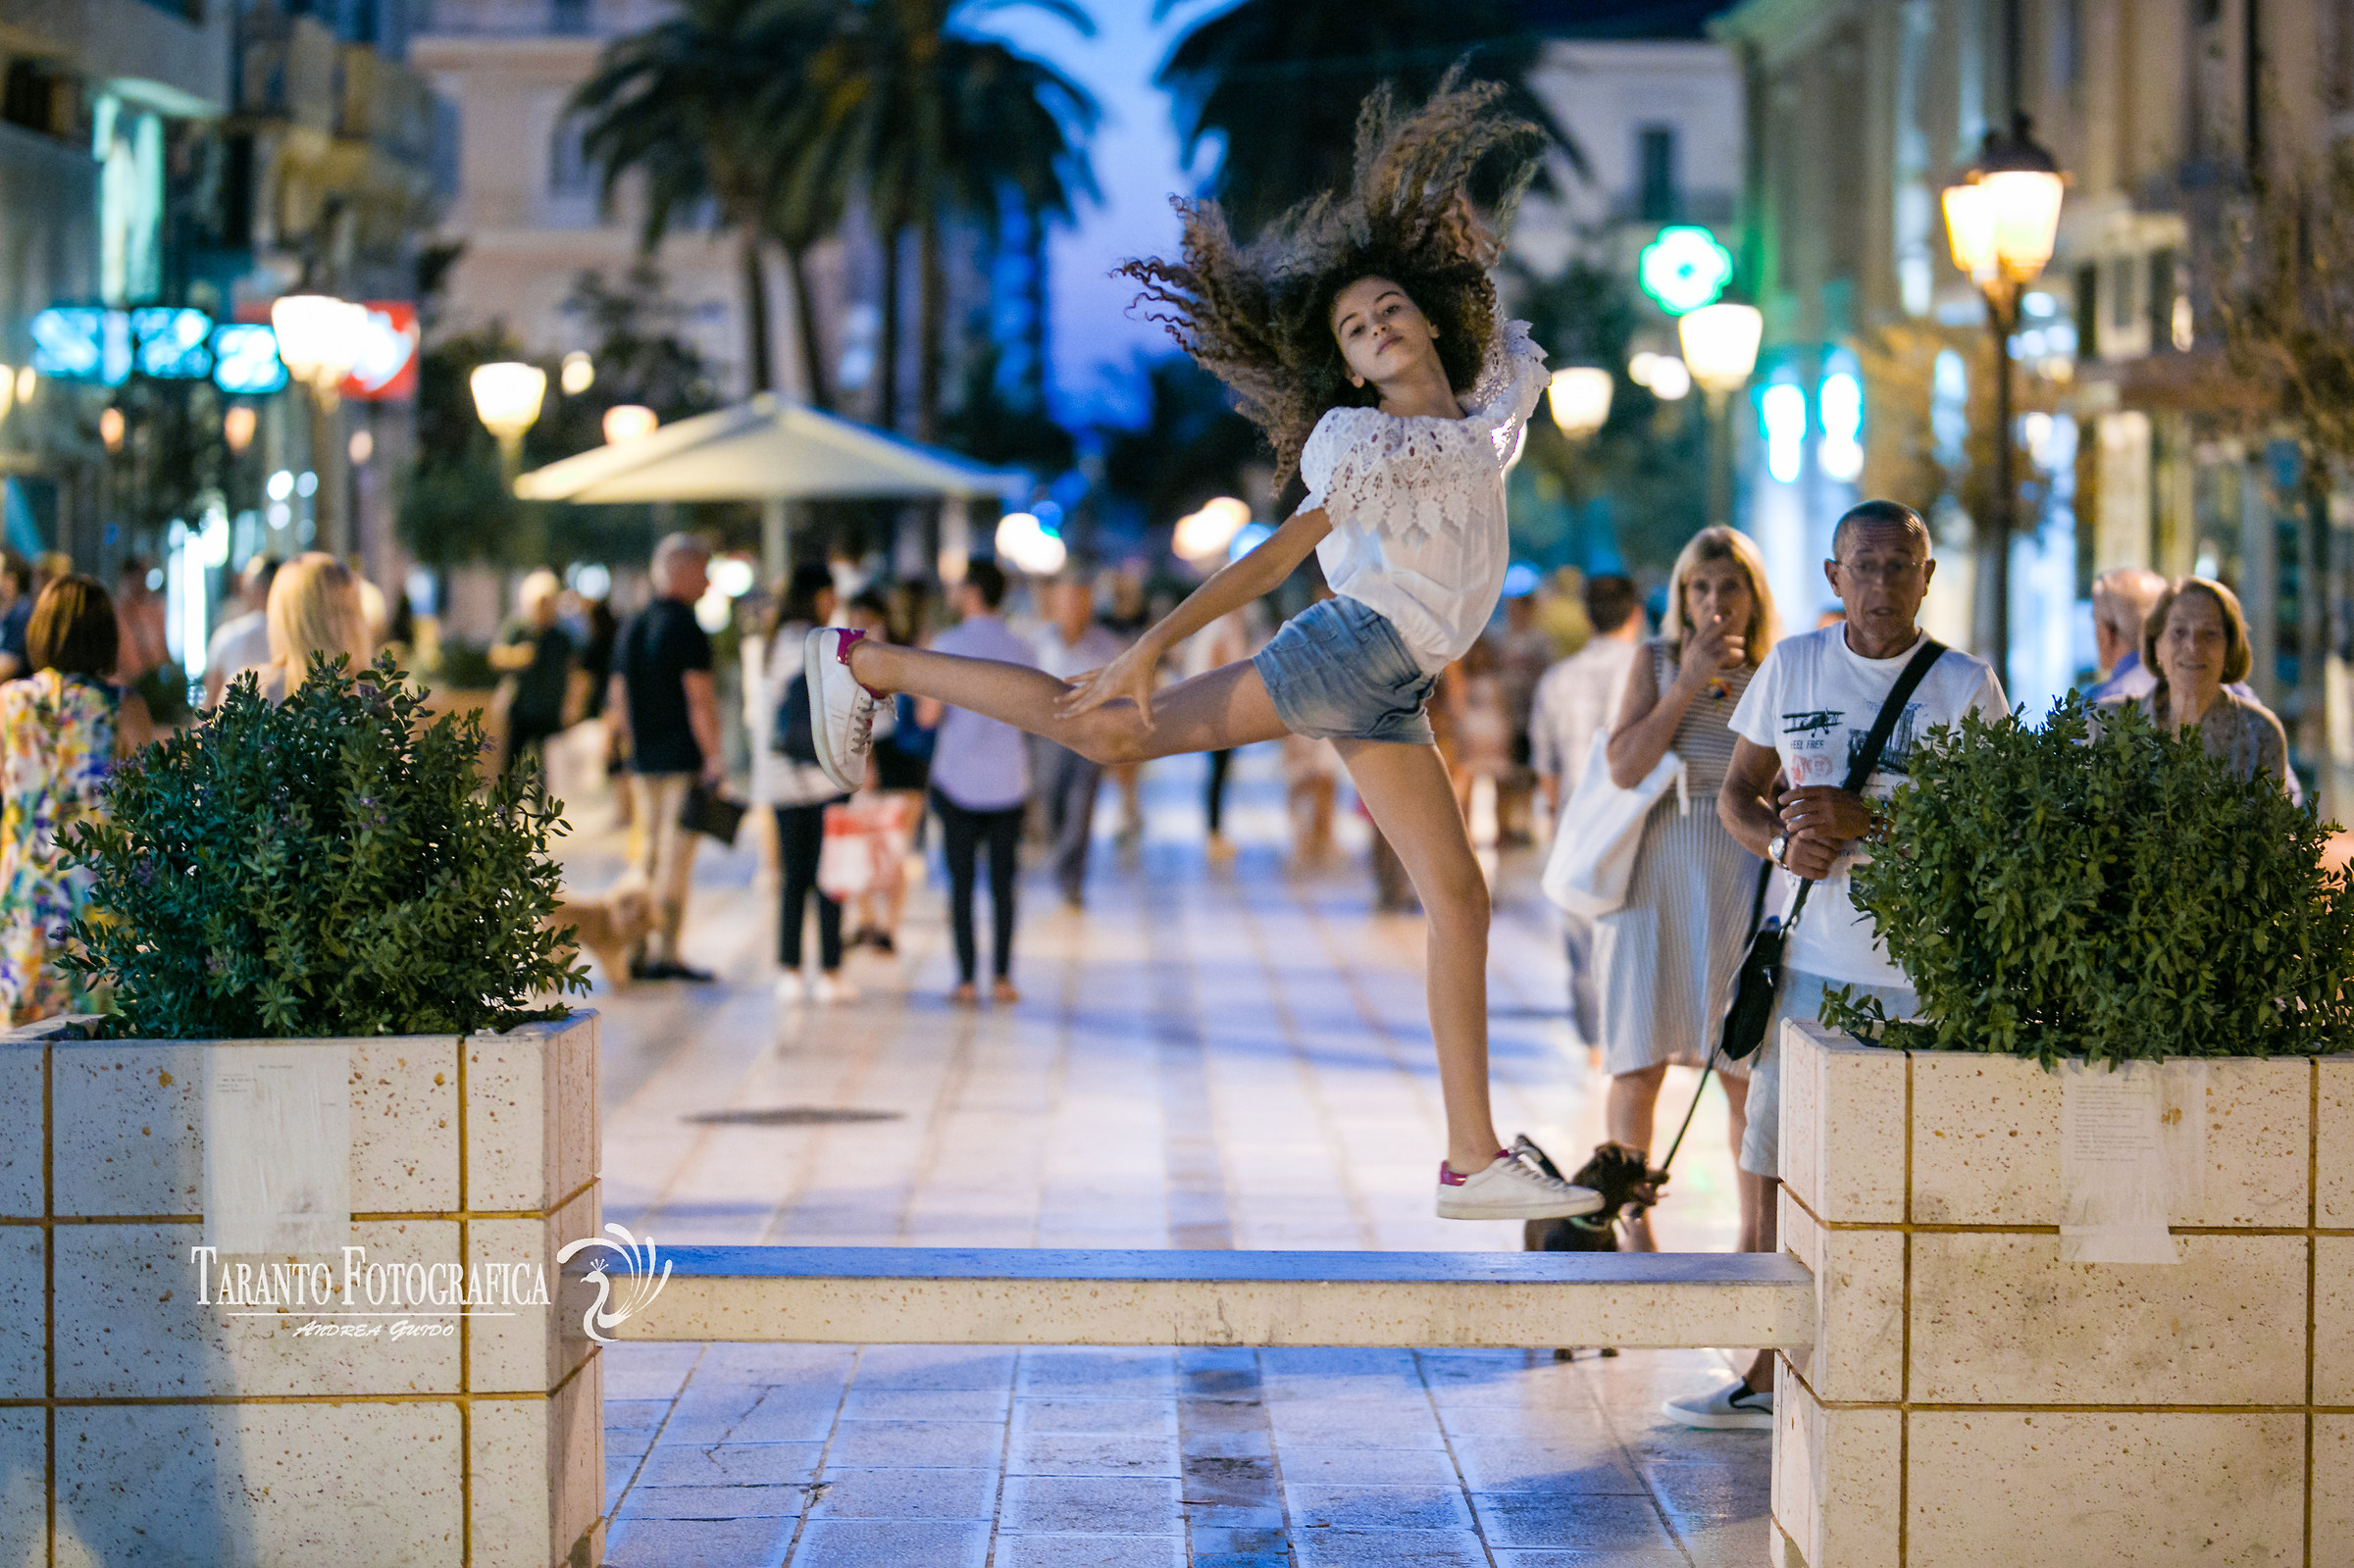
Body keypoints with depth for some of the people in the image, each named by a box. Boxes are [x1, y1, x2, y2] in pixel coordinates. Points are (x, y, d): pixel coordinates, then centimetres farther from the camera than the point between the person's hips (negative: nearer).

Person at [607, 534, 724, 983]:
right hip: (683, 760, -8)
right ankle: (665, 953, -5)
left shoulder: (633, 628, 13)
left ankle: (638, 951, 13)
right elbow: (700, 700, -17)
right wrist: (713, 757, -15)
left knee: (647, 852, 13)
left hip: (643, 761, 8)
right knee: (676, 854, -5)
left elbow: (618, 701, 17)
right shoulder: (685, 629, -12)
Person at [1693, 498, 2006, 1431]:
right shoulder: (1791, 666, 9)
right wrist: (1780, 841, -7)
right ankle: (1768, 1376, 17)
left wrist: (1865, 822, -17)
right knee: (1776, 1163, 6)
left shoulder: (1966, 687, -2)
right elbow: (1737, 792, 15)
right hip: (1807, 959, 4)